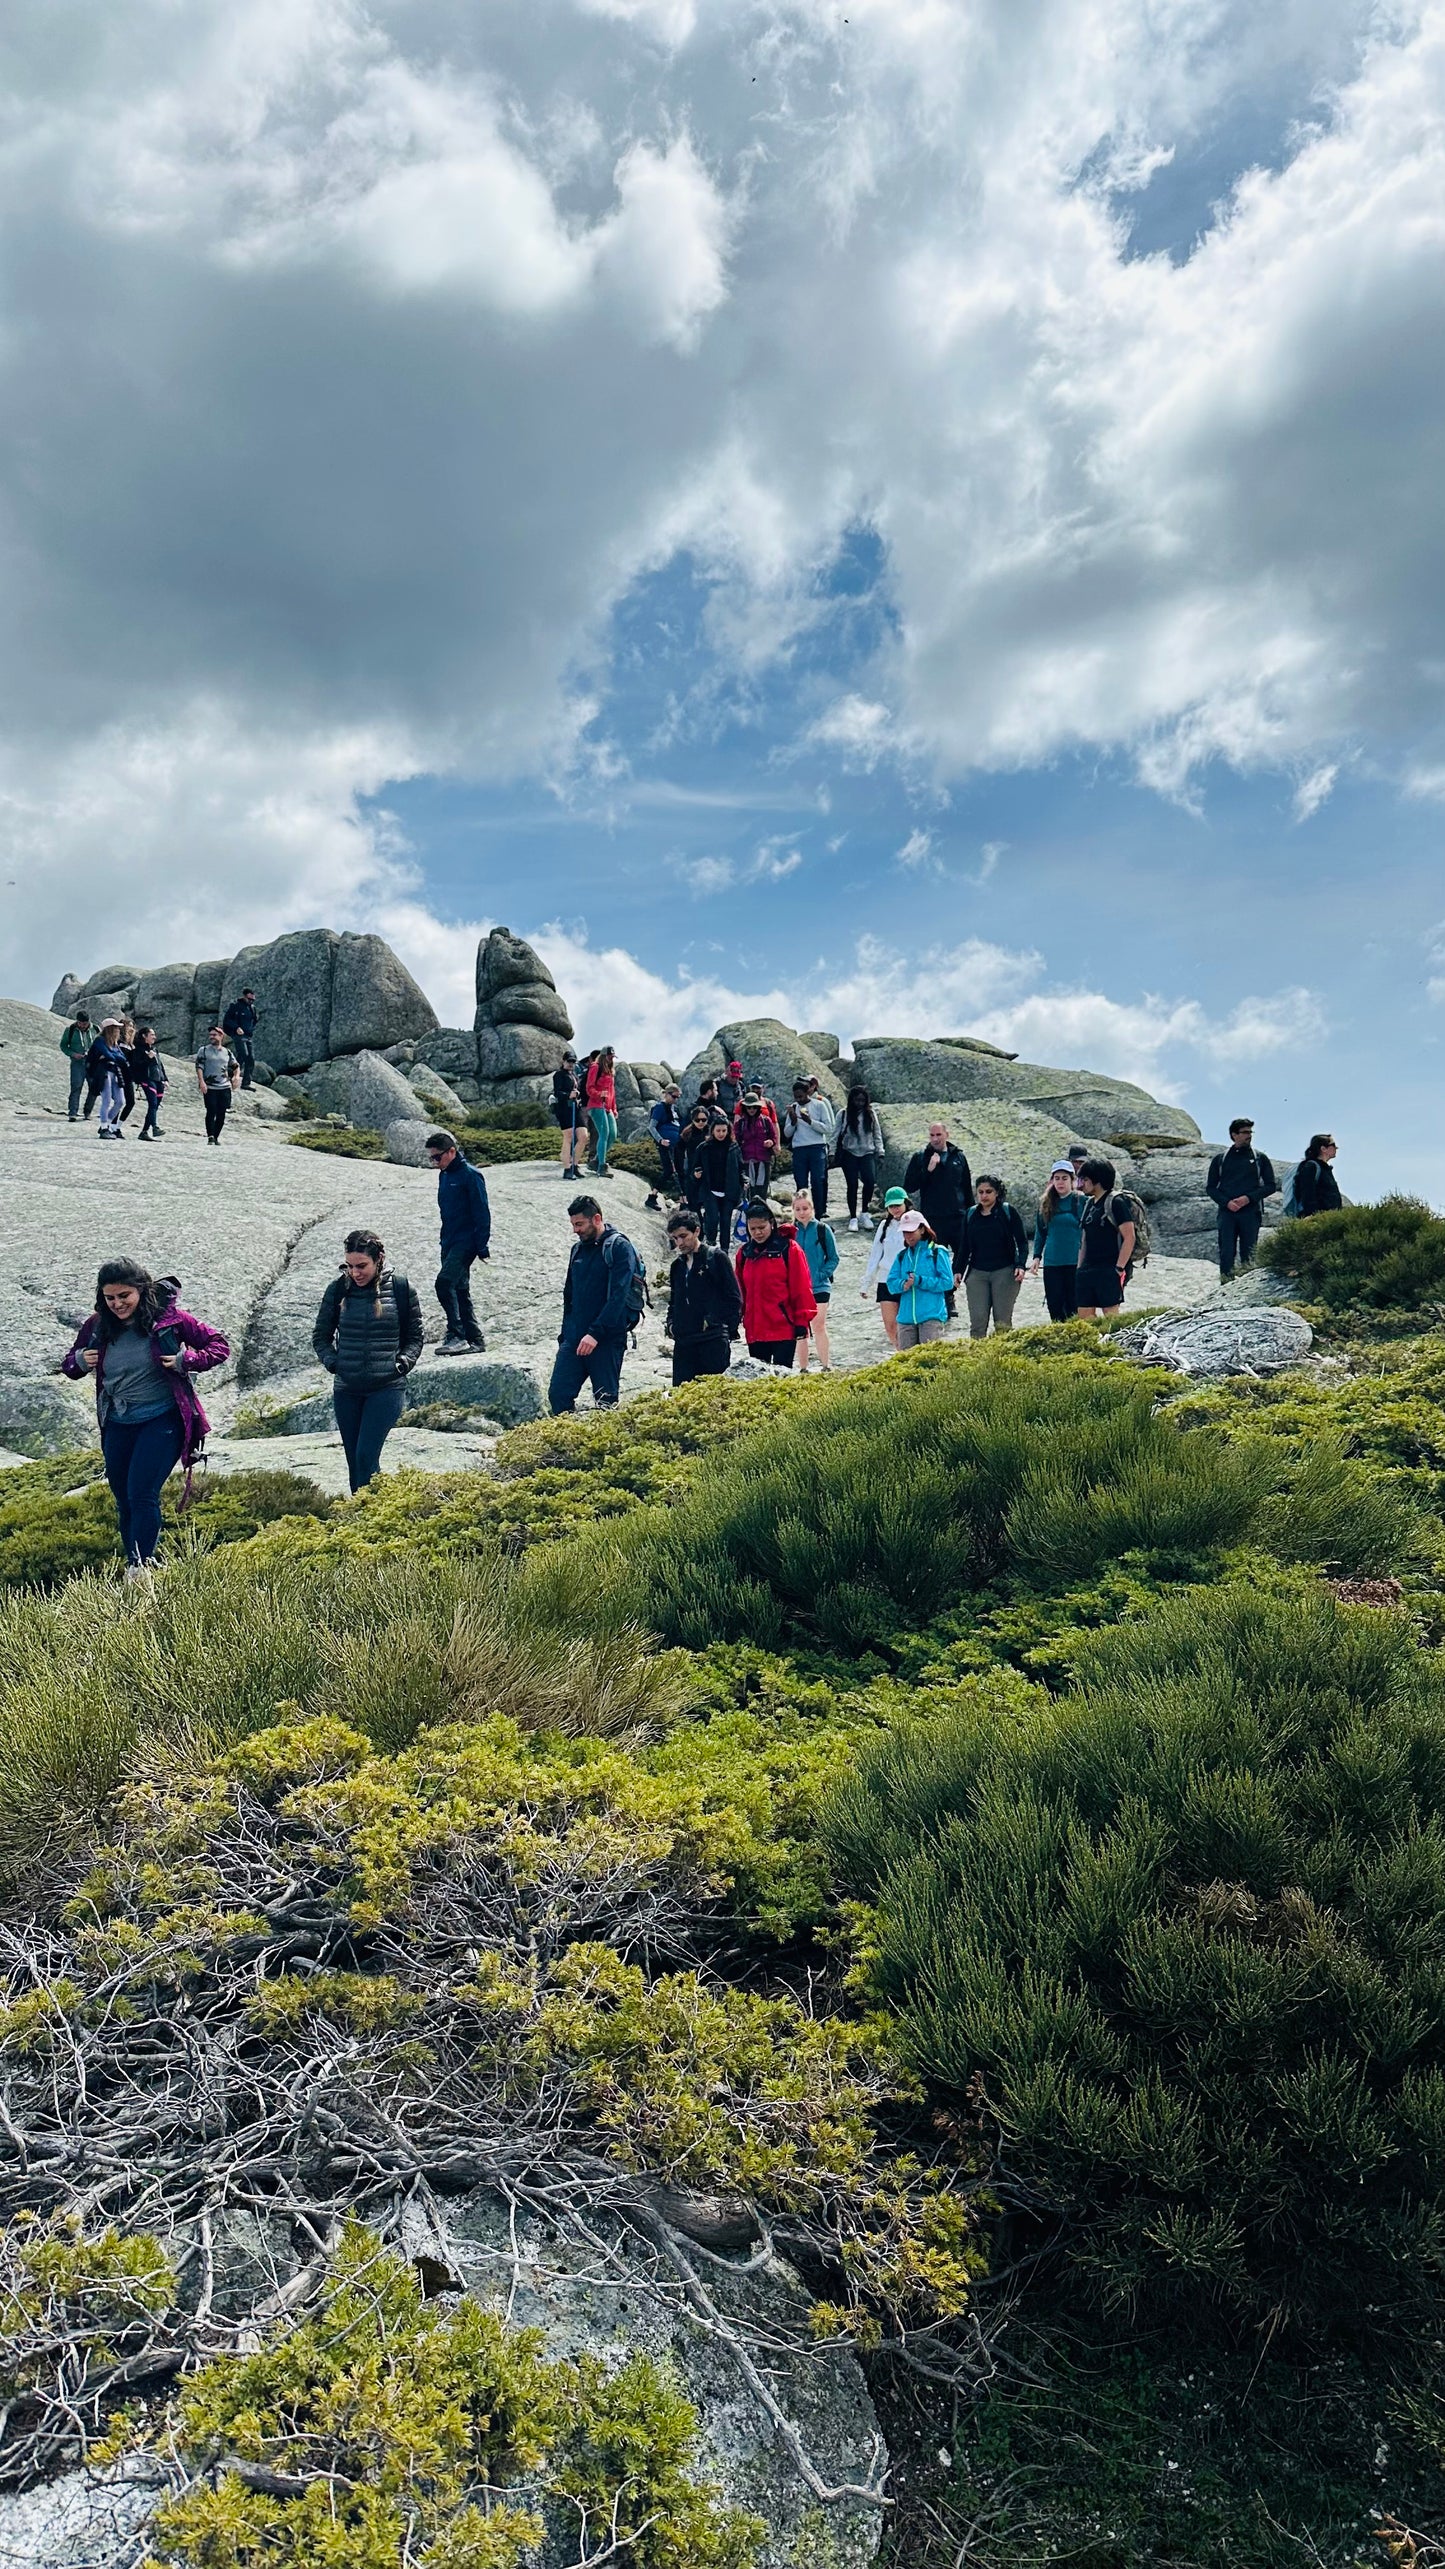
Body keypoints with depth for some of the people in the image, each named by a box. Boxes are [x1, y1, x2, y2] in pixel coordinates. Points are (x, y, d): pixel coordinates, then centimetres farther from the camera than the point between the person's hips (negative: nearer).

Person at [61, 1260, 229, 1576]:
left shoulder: (169, 1318, -11)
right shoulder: (97, 1326, 0)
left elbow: (219, 1346, -4)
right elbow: (68, 1363, 16)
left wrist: (185, 1360, -20)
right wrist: (79, 1361, -7)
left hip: (162, 1420, -5)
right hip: (117, 1425, 5)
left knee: (141, 1494, -15)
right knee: (123, 1500, 12)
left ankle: (143, 1566, -10)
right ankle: (132, 1566, 26)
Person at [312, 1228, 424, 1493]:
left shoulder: (401, 1288, -2)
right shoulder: (338, 1288, 2)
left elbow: (414, 1337, 8)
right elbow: (320, 1336, 13)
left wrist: (402, 1363, -8)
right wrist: (332, 1361, -3)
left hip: (387, 1388, -3)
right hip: (346, 1390, 3)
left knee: (366, 1456, -14)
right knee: (354, 1460, 8)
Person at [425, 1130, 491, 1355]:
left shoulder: (470, 1175, -12)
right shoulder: (444, 1175, 13)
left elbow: (482, 1213, -13)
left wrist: (483, 1247, -15)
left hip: (466, 1241, -9)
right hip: (449, 1242, 9)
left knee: (444, 1282, -21)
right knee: (459, 1291, 10)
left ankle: (456, 1335, -18)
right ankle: (474, 1340, 16)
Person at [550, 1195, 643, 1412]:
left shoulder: (619, 1247, -8)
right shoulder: (578, 1249, 14)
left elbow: (618, 1296, -17)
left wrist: (595, 1333, -23)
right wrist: (565, 1333, 14)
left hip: (607, 1339, -6)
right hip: (574, 1338, 6)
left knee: (606, 1402, 0)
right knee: (558, 1394, -1)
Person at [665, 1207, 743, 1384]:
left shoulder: (716, 1257, 1)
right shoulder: (677, 1266, 19)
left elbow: (734, 1298, -1)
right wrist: (671, 1324, 11)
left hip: (714, 1341, -6)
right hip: (683, 1342, 6)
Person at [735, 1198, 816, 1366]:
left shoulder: (789, 1249, -3)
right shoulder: (744, 1253, 9)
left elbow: (802, 1288, -4)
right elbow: (740, 1290, 15)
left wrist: (802, 1321, -6)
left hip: (784, 1329, -4)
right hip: (755, 1331, 5)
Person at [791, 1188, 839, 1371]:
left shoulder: (823, 1229, -2)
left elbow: (833, 1258, 2)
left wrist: (821, 1274, -10)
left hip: (819, 1286, -2)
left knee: (819, 1325, -7)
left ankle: (826, 1366, 0)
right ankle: (803, 1368, 13)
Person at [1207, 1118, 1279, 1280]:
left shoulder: (1259, 1157, 11)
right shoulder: (1220, 1158, 12)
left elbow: (1271, 1185, 9)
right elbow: (1210, 1187, 11)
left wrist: (1249, 1198, -7)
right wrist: (1226, 1202, -7)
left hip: (1251, 1212, 0)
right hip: (1227, 1212, 0)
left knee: (1248, 1253, -1)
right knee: (1226, 1253, -8)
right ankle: (1226, 1284, -10)